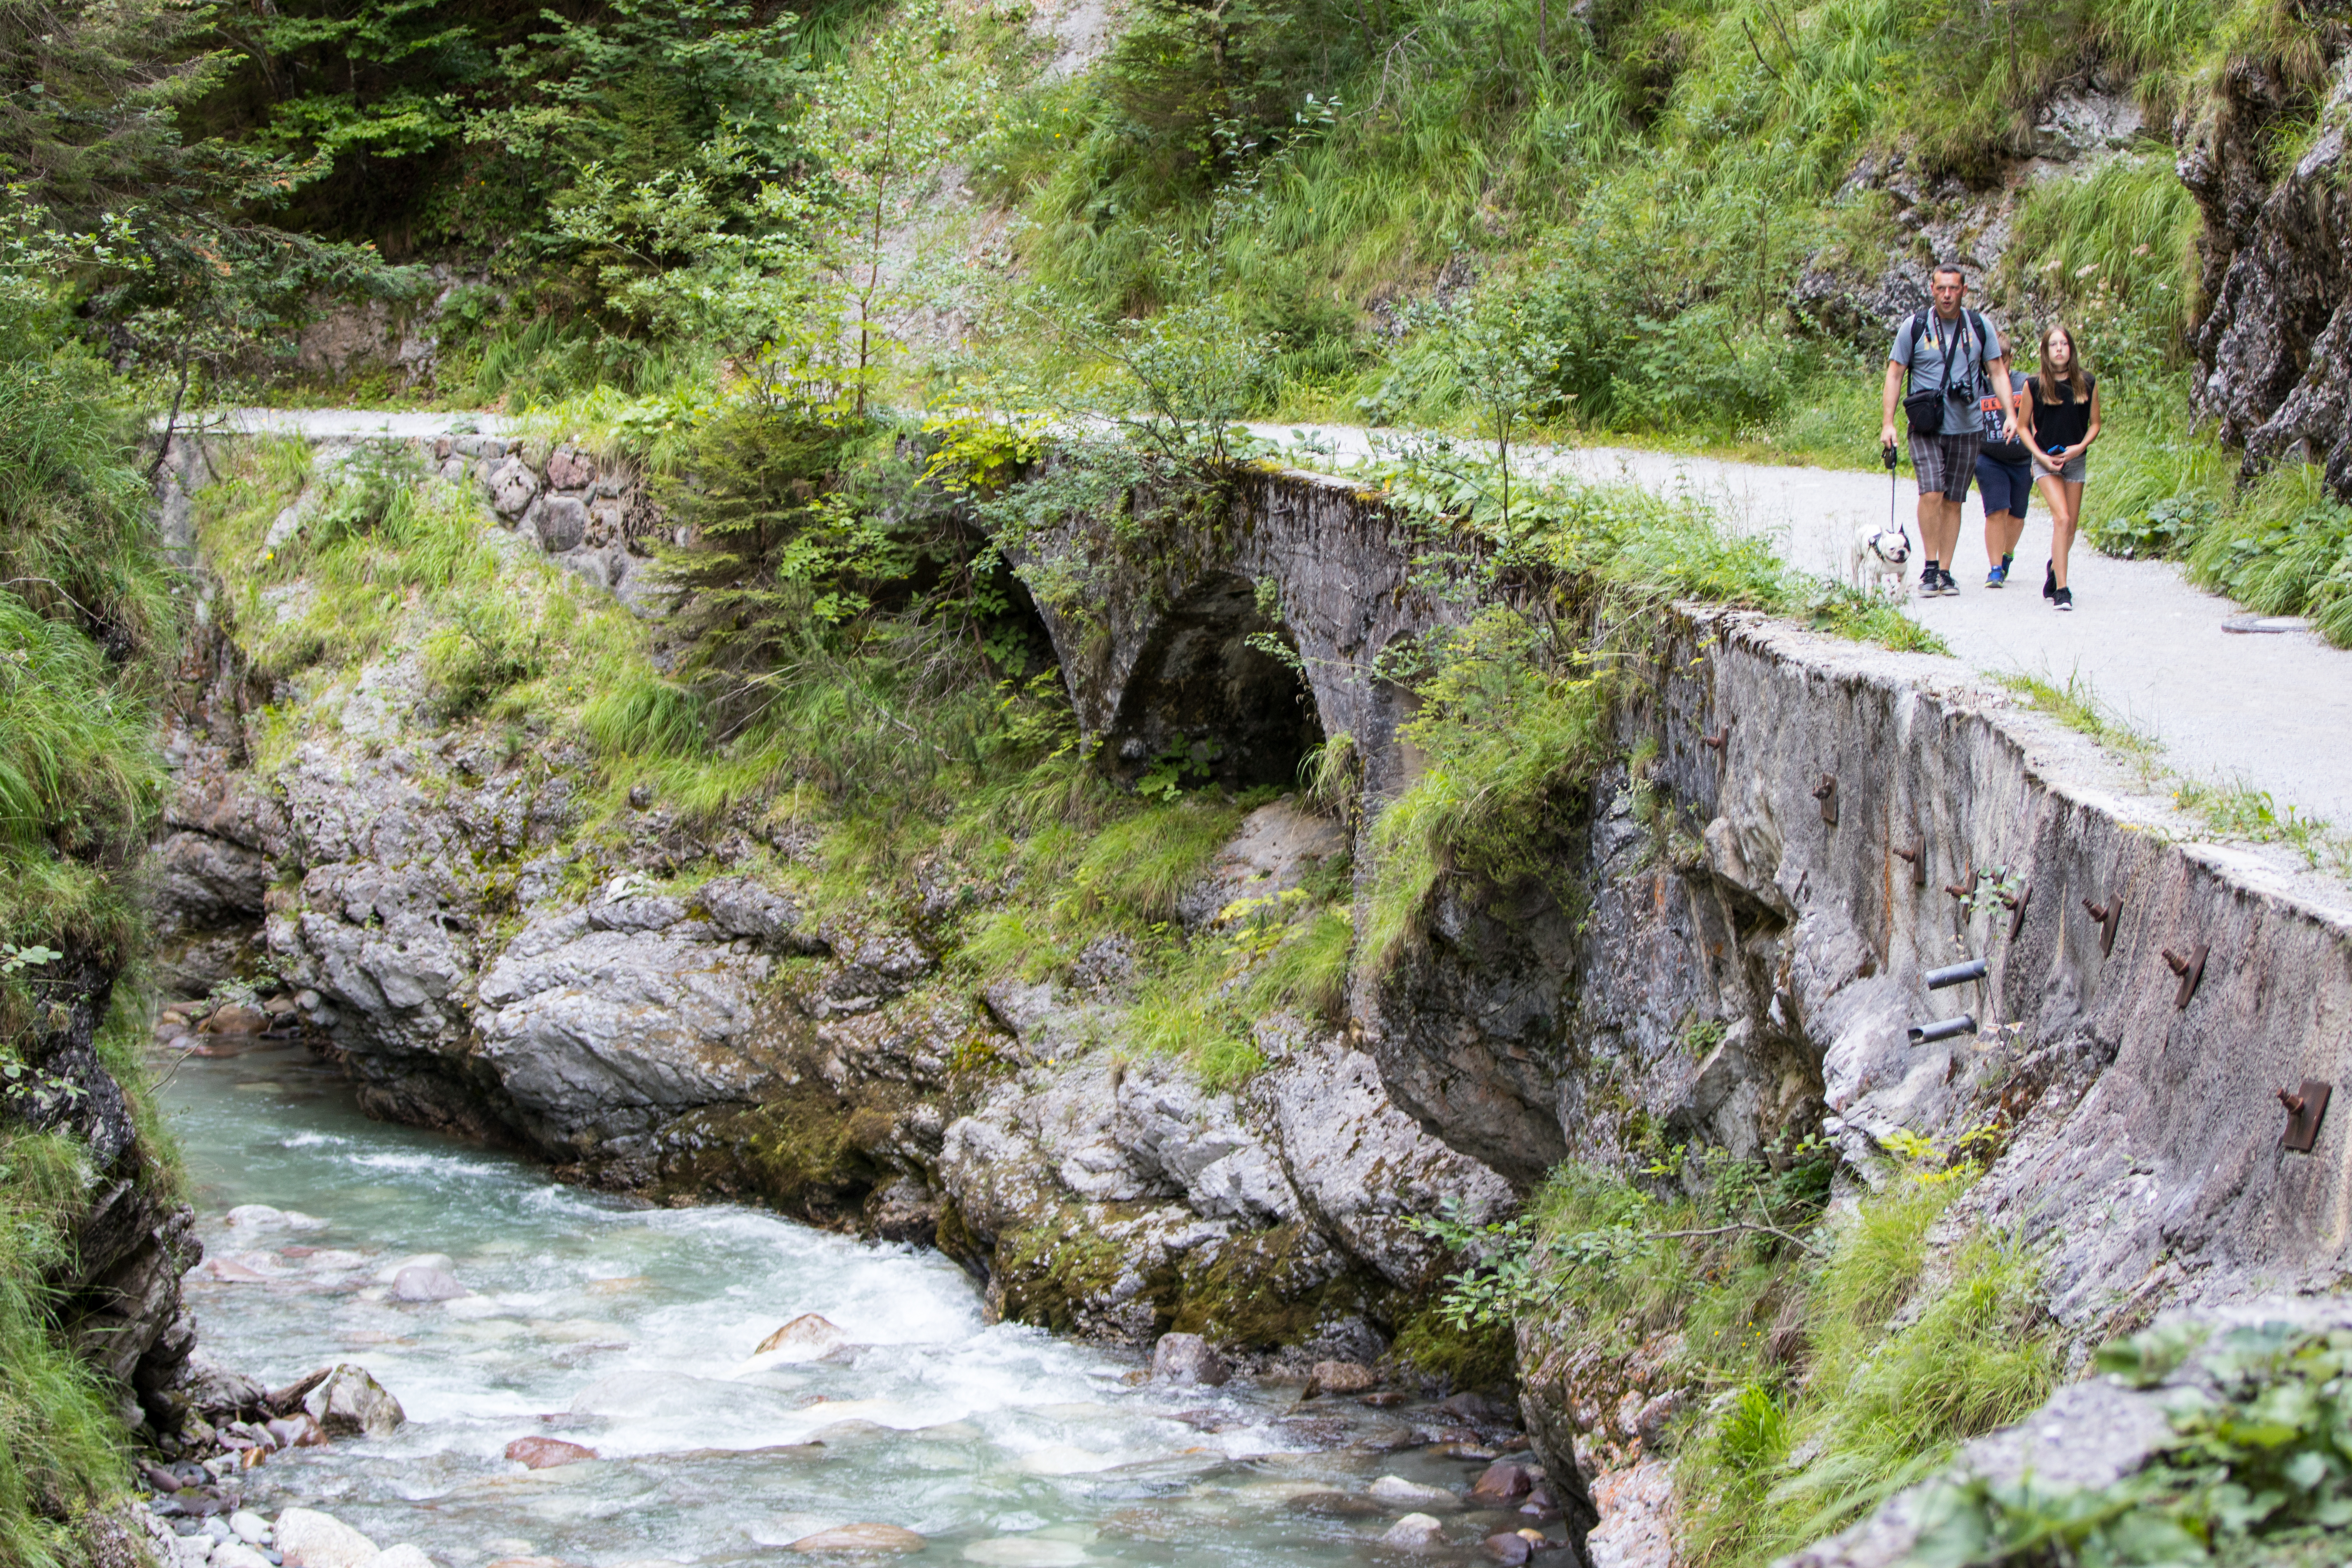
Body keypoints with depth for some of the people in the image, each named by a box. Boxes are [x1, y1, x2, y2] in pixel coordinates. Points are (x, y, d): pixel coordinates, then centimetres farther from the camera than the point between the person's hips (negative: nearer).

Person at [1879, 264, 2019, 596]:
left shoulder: (1980, 327, 4)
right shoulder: (1914, 327, -2)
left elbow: (1998, 372, 9)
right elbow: (1895, 375, 2)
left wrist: (2010, 414, -3)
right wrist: (1887, 423, -6)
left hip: (1967, 429, 2)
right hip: (1927, 428, -2)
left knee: (1953, 502, 6)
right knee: (1931, 492, -18)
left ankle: (1945, 572, 12)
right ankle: (1930, 569, -10)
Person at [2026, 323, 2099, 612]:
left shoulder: (2087, 383, -1)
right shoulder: (2035, 385, -5)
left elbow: (2095, 424, 8)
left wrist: (2080, 447, -10)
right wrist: (2041, 456, -9)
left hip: (2075, 460, 3)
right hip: (2046, 460, -3)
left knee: (2071, 527, 9)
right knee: (2062, 519, -18)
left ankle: (2055, 567, 39)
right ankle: (2061, 589, -18)